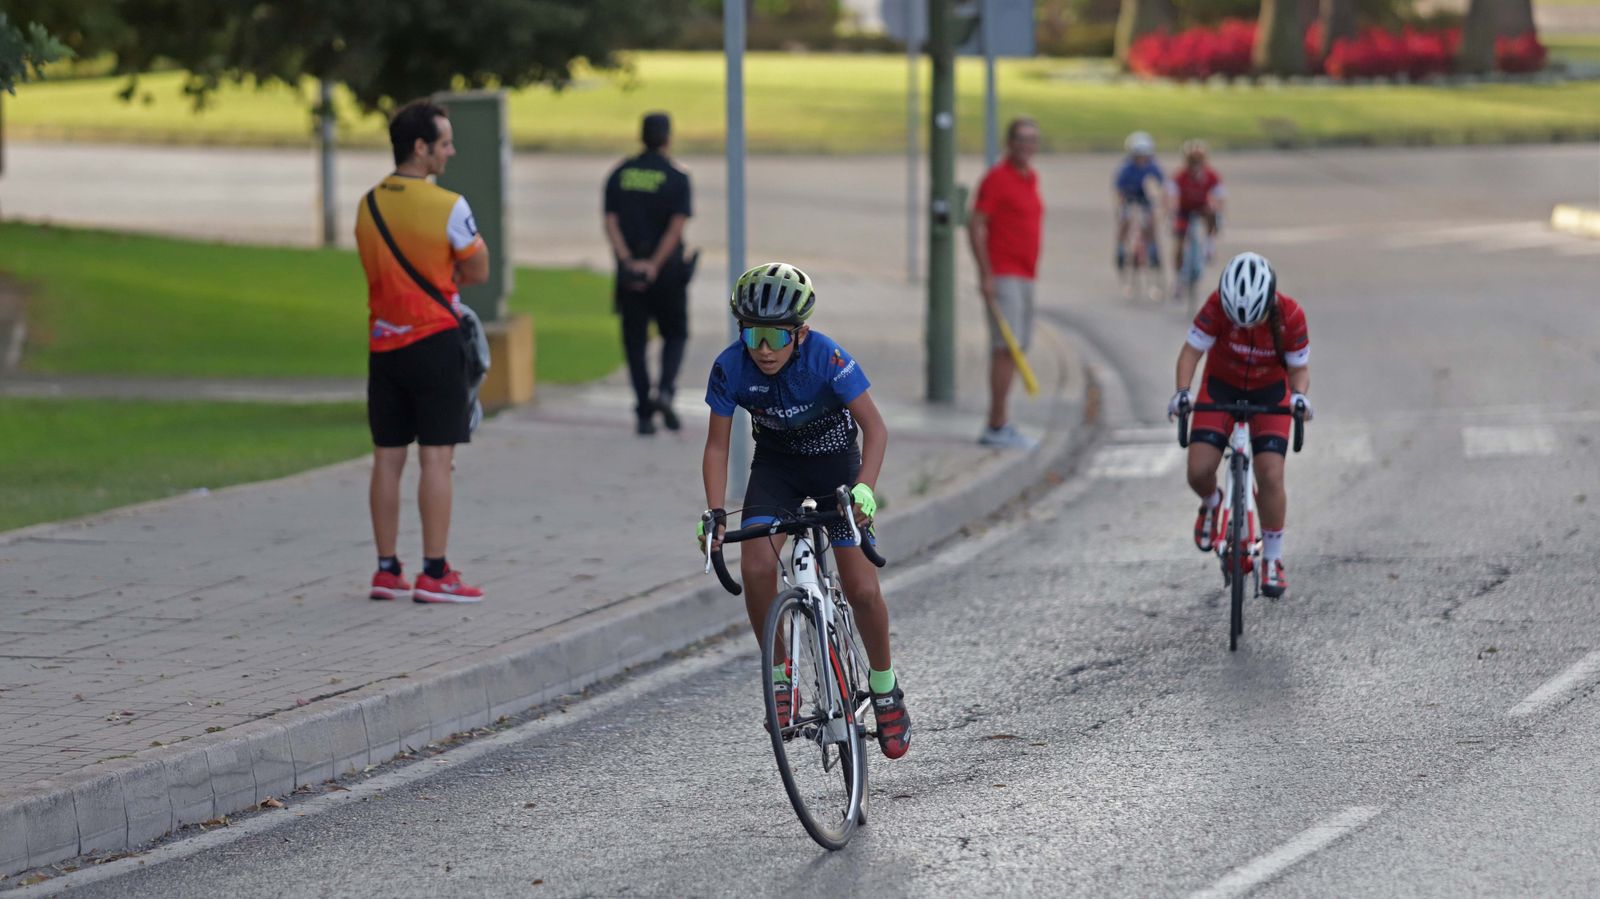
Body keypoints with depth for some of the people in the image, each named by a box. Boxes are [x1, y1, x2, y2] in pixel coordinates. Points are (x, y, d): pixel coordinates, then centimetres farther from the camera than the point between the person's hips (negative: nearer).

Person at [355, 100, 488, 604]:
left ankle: (386, 570, 12)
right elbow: (478, 273, -4)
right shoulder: (448, 207, -14)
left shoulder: (368, 206, 6)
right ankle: (434, 575, -4)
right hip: (434, 342, -6)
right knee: (436, 457, -3)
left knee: (387, 458, 9)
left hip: (383, 344, 6)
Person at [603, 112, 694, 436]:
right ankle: (665, 390, -9)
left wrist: (627, 261, -14)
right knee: (675, 334, 15)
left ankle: (645, 414, 3)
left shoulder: (619, 175, 4)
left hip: (630, 272, 2)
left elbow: (611, 223, -6)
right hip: (668, 272, -2)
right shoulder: (677, 178, -5)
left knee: (635, 341, 9)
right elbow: (677, 227, -15)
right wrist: (655, 265, -17)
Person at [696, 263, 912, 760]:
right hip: (776, 465, 2)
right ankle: (780, 678, -4)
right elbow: (717, 445, -12)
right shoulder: (731, 368, -22)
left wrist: (865, 488, -44)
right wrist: (715, 513, -24)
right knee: (756, 568, -23)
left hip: (835, 461, -2)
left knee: (862, 589, -10)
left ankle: (885, 687, 15)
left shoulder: (826, 358, -30)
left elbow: (875, 427, -28)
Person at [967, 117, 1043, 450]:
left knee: (1016, 348, 9)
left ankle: (1001, 423, 13)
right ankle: (997, 426, -14)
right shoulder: (997, 178, -10)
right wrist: (986, 275, -19)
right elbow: (975, 226, -14)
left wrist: (1031, 272, 19)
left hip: (1025, 276, 9)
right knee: (1006, 348, -13)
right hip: (1003, 276, -9)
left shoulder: (1031, 178, 15)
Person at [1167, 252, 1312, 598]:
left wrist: (1299, 395, -34)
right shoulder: (1216, 306, -27)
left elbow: (1299, 367, -13)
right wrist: (1182, 391, -36)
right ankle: (1211, 504, 23)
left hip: (1270, 393, -1)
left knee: (1270, 475, -15)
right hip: (1221, 388, 1)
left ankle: (1272, 560, 1)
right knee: (1199, 471, -14)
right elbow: (1191, 351, -20)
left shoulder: (1290, 316, -26)